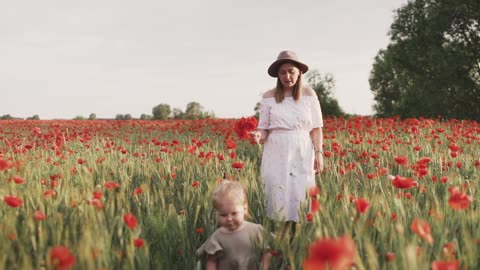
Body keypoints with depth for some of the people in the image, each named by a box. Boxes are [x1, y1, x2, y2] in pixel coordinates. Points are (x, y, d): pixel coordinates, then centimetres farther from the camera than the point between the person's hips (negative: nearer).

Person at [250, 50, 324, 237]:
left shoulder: (309, 94, 3)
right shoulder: (269, 97, 2)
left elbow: (316, 128, 4)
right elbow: (264, 128, 4)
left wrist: (319, 153, -4)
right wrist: (258, 135, -18)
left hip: (302, 154, 0)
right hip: (276, 155, 0)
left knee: (299, 196, 0)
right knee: (278, 196, -1)